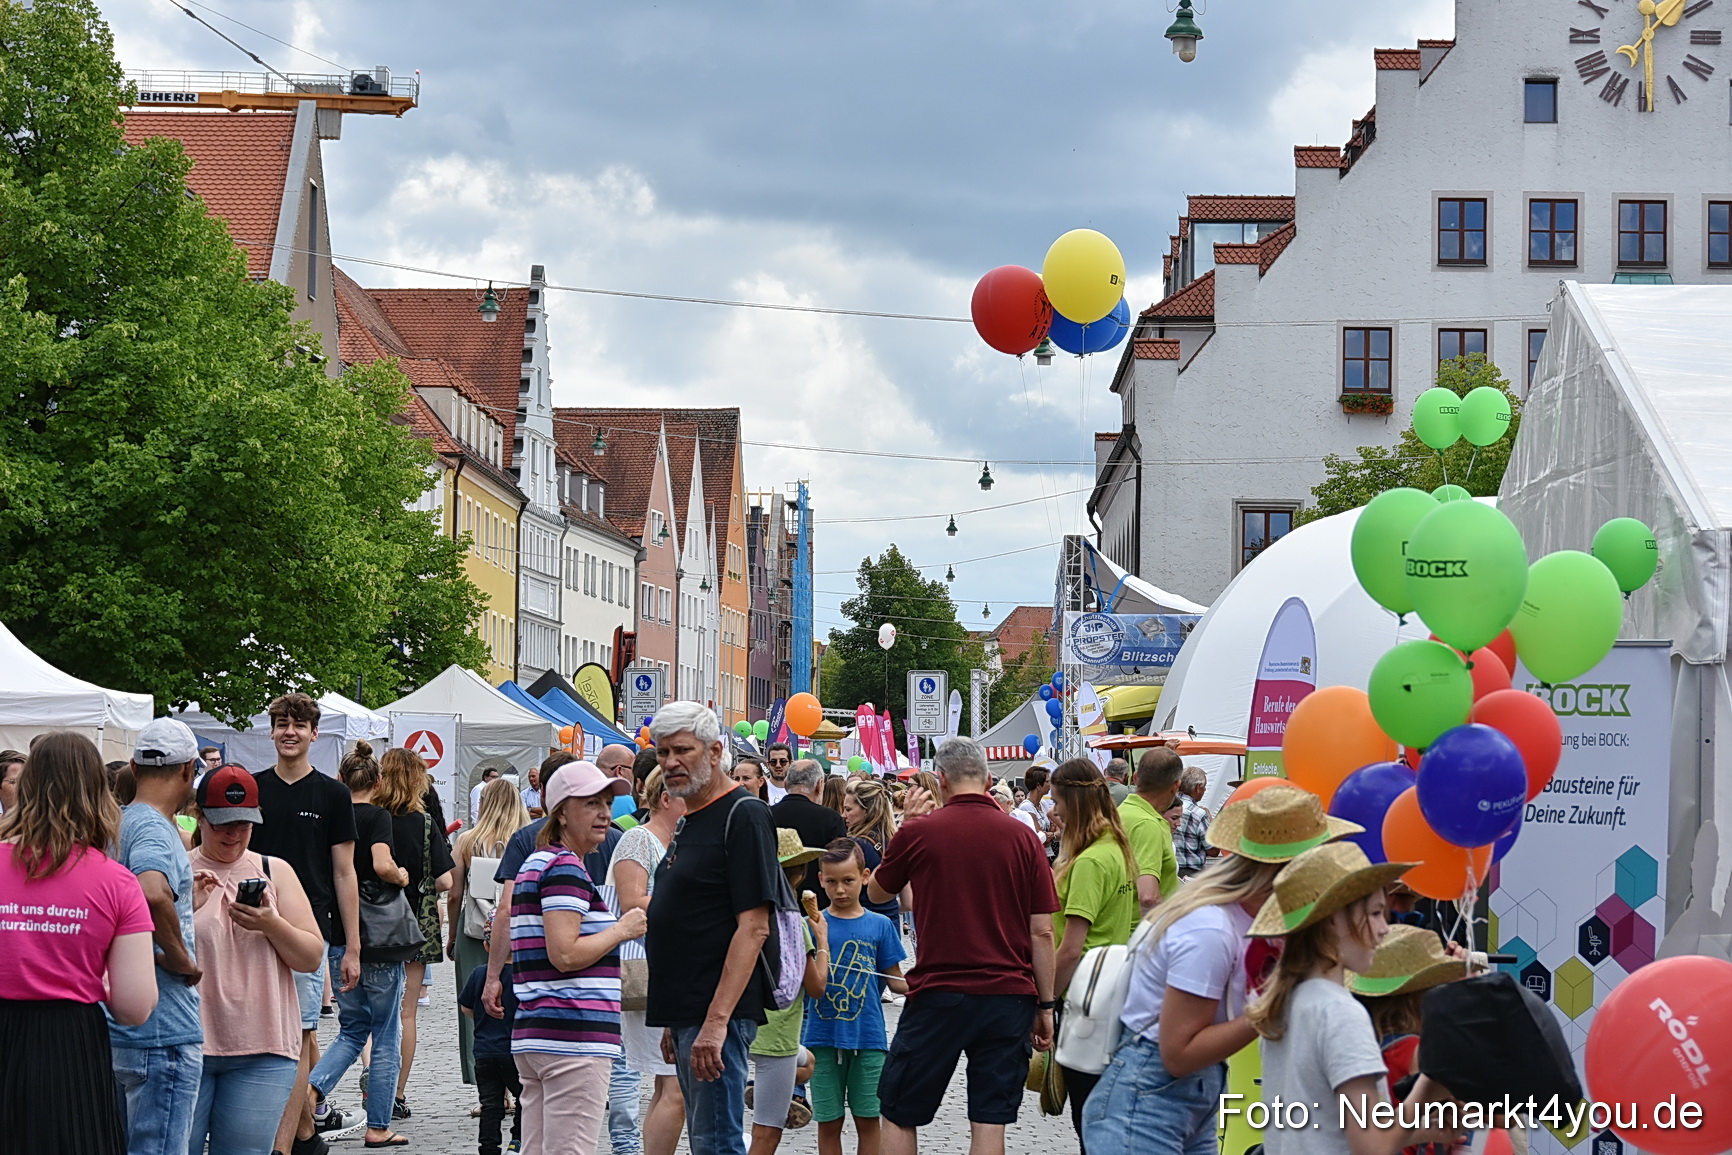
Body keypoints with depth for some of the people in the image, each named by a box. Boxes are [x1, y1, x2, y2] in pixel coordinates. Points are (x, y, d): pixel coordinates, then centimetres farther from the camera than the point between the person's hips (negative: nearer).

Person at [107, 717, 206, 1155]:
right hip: (163, 1030, -10)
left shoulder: (115, 826, 13)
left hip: (114, 1031, 10)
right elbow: (152, 893, -37)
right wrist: (181, 957, -22)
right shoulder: (155, 829, -16)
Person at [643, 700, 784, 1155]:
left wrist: (716, 1020, -25)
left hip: (719, 1014, -10)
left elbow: (753, 927, -19)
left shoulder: (743, 816, -12)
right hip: (687, 1013, 10)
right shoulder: (690, 822, 18)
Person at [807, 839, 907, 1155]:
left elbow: (895, 981, 7)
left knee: (868, 1119, 5)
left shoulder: (880, 926, 3)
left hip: (868, 1037, 0)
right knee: (828, 1122, 6)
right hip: (824, 1037, 0)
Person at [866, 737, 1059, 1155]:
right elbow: (1041, 931, 0)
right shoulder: (1022, 837, 0)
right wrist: (1046, 1006, 7)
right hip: (1009, 995, 2)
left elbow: (877, 892, 15)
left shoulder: (919, 831, -4)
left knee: (899, 1114, 11)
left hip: (938, 994, -2)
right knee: (990, 1120, 3)